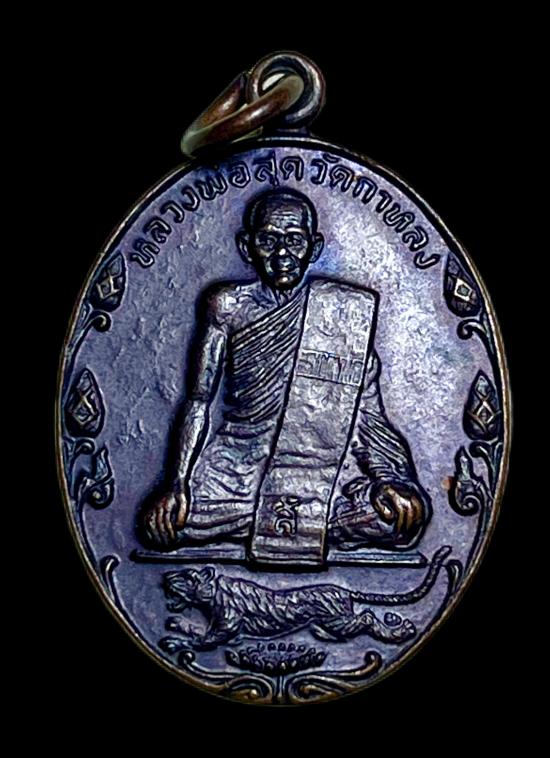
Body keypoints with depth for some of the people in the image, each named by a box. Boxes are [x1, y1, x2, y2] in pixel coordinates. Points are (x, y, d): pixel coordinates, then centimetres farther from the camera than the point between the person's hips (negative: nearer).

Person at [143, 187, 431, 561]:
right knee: (162, 524, -23)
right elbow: (200, 401, 8)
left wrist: (393, 479, -12)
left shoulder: (350, 309, 7)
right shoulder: (229, 306, 9)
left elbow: (368, 417, 6)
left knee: (407, 512, -27)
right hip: (239, 469, 1)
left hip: (320, 472, 0)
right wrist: (179, 486, -4)